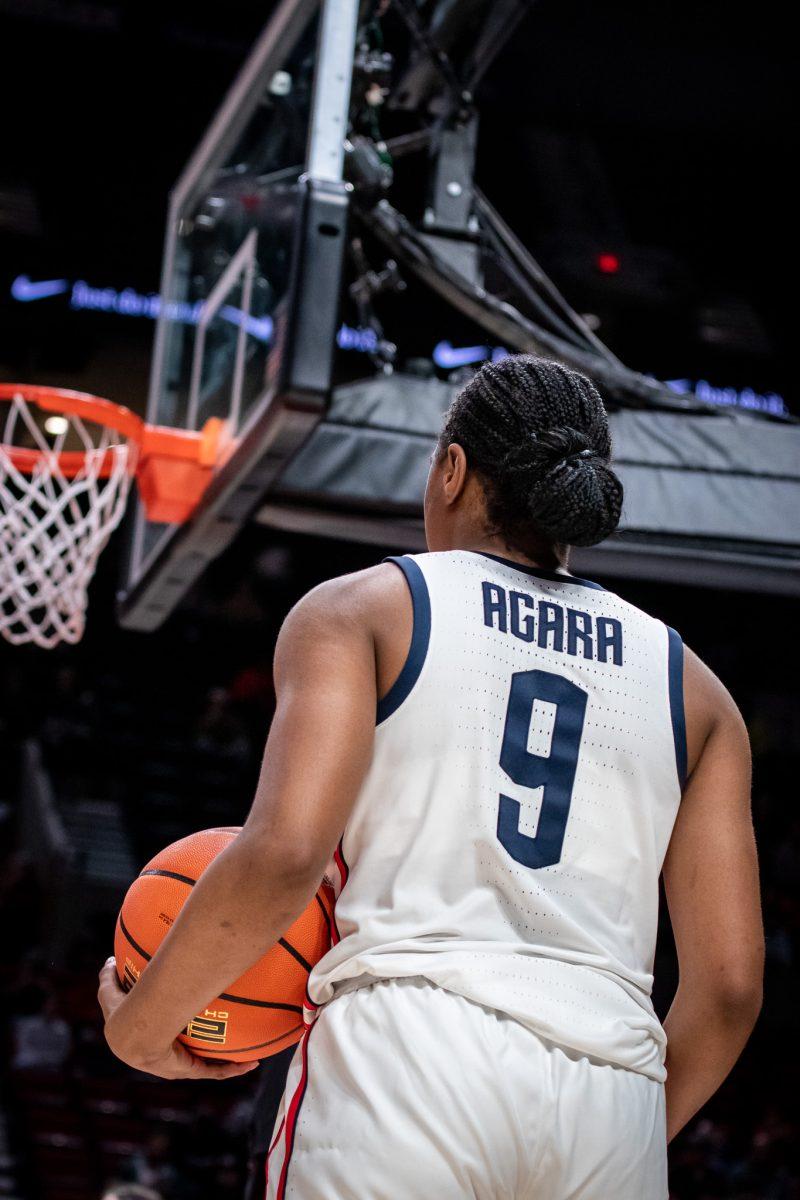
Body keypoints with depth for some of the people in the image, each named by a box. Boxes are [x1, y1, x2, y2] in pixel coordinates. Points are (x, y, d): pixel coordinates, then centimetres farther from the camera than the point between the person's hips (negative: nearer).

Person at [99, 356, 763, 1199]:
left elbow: (285, 852, -8)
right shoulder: (692, 687, 19)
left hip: (403, 1061, -3)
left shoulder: (359, 609, 9)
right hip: (611, 1106, 4)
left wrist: (138, 1024, 6)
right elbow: (730, 985, 11)